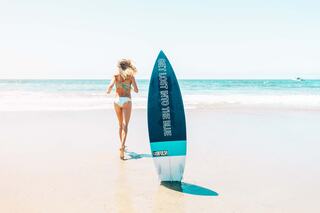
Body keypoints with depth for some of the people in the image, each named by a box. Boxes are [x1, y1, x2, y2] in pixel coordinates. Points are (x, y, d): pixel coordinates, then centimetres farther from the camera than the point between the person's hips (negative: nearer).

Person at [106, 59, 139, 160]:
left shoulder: (116, 75, 4)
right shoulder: (131, 76, 2)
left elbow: (110, 87, -10)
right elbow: (136, 90, -3)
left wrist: (108, 91, 13)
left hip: (117, 100, 3)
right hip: (126, 100, -2)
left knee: (120, 125, 18)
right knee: (125, 125, -9)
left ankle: (122, 145, 27)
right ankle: (122, 145, -28)